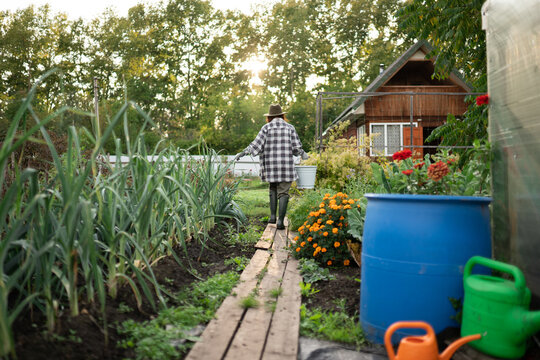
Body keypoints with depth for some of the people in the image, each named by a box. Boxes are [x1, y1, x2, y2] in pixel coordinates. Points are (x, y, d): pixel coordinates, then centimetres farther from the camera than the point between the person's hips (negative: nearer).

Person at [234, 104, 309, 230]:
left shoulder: (266, 127, 2)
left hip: (271, 164, 1)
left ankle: (272, 216, 13)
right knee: (283, 192, 1)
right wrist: (303, 154, 21)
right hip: (286, 164, -1)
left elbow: (257, 144, -5)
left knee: (273, 188, 20)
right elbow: (296, 147, 1)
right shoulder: (290, 128, 4)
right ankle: (280, 221, -5)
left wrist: (243, 152, 1)